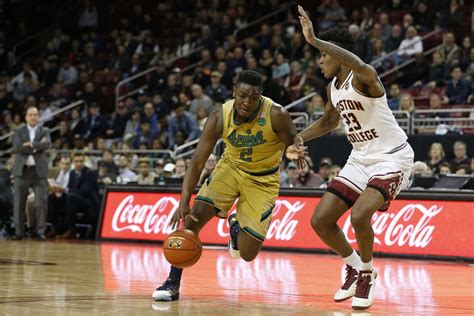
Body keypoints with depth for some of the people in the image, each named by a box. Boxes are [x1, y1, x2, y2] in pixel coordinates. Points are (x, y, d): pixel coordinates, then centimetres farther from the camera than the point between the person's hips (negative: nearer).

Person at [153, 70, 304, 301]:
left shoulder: (276, 115, -27)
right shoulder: (219, 118, -21)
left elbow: (293, 146, -12)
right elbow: (197, 162, -20)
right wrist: (184, 201, -32)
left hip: (263, 179, -1)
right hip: (231, 168, 1)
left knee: (247, 254, -5)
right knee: (193, 217, -20)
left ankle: (236, 226, 32)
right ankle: (172, 284, -10)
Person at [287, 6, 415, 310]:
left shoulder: (364, 77, -20)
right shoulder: (333, 87, 7)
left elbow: (358, 64, -46)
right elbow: (329, 120, 26)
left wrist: (314, 40, -48)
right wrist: (300, 138, 9)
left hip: (392, 157, -9)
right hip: (360, 159, 9)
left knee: (359, 215, -29)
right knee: (320, 221, 0)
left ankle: (367, 274, -2)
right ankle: (354, 267, 24)